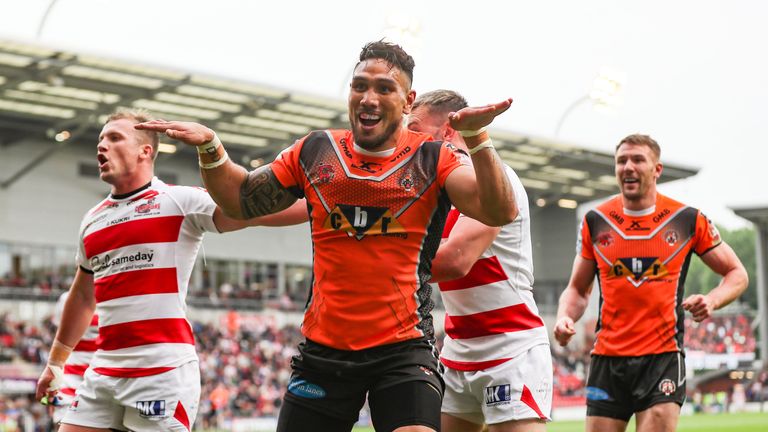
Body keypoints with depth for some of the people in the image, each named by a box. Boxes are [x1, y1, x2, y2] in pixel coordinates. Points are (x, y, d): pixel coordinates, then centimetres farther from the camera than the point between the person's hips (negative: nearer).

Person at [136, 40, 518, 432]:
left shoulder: (433, 160, -1)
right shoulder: (314, 153, 8)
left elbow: (500, 213, -15)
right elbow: (240, 200, 19)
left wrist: (476, 138, -28)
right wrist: (210, 149, 1)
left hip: (403, 351, -3)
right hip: (323, 351, 3)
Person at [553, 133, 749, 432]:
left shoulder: (688, 220, 1)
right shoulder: (595, 222, 6)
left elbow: (737, 274, 9)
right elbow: (577, 289, 14)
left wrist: (712, 300, -12)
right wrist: (565, 318, -8)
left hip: (663, 359, -2)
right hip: (607, 359, 2)